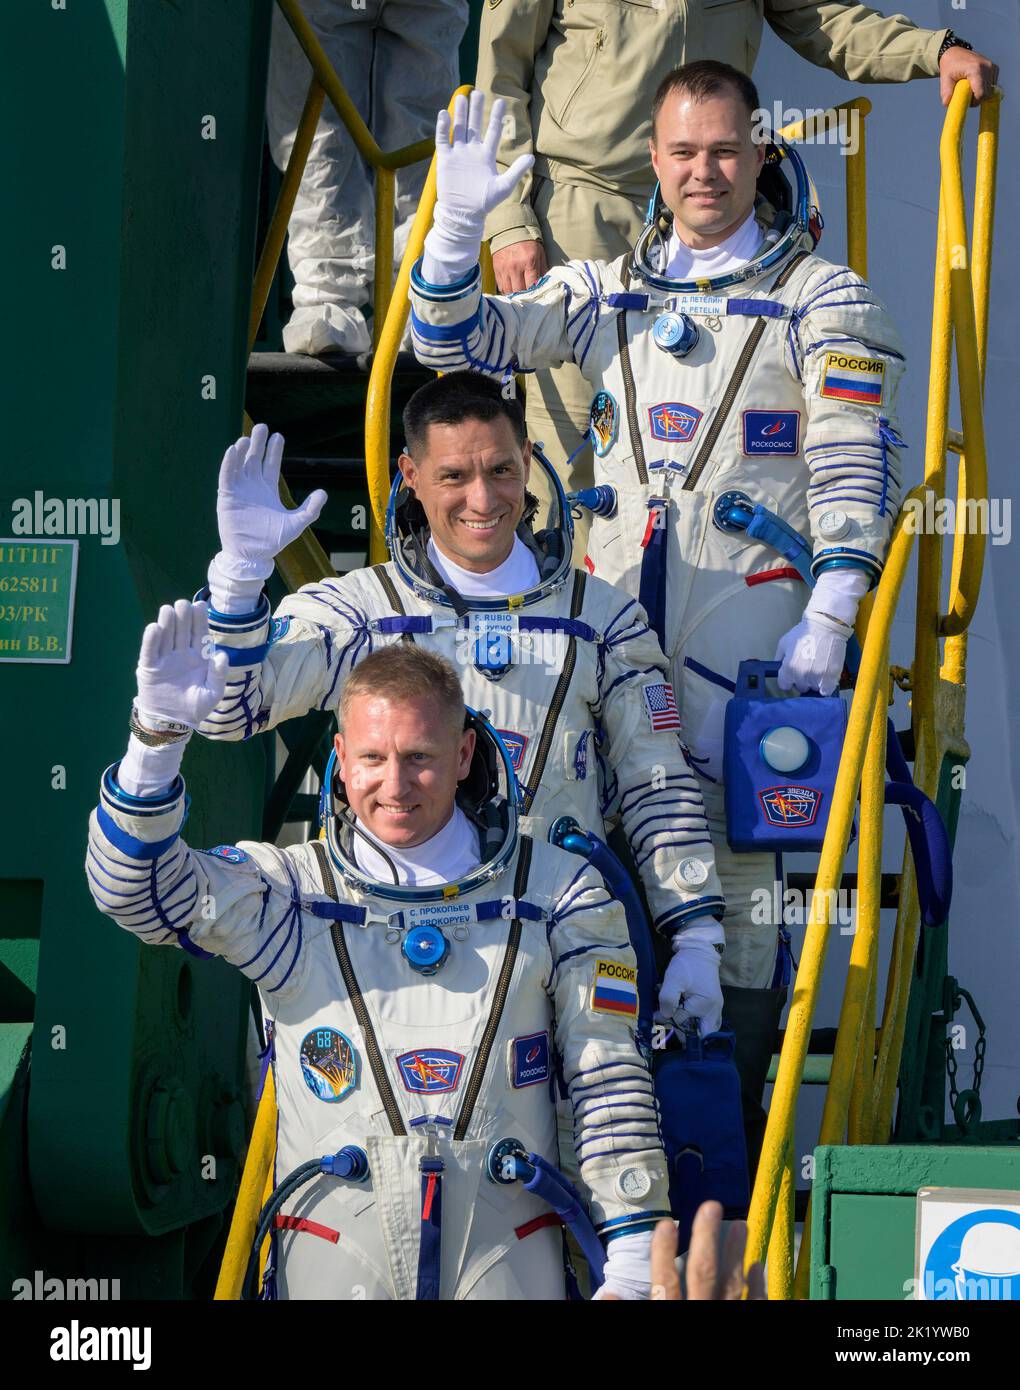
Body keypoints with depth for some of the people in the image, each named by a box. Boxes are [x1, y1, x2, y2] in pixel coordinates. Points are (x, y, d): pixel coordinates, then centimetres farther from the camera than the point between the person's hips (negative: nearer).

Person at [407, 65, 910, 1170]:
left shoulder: (821, 297, 5)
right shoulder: (603, 290, 16)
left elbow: (855, 467, -1)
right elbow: (456, 341, 11)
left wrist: (828, 620, -10)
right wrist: (458, 225, -7)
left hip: (753, 617, -4)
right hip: (615, 611, 4)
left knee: (739, 854, -5)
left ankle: (731, 1132, 2)